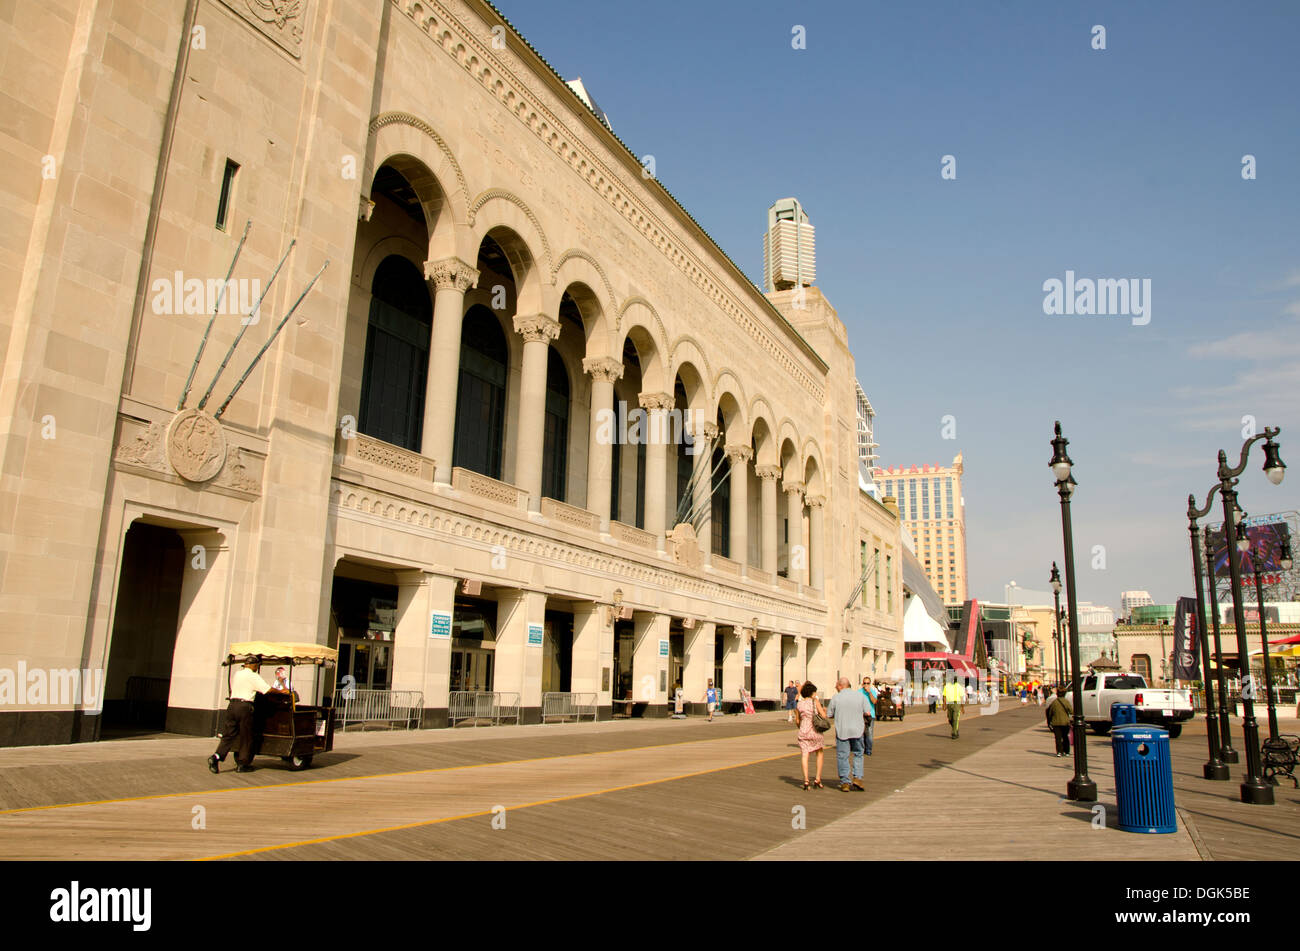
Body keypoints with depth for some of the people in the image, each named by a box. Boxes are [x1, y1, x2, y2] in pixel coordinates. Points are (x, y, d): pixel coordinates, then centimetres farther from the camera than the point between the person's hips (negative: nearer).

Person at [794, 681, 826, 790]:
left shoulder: (798, 705, 8)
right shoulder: (815, 701, -3)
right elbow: (823, 716, -6)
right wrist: (824, 710, 15)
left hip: (803, 732, 2)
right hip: (815, 731, -2)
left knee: (805, 755, 2)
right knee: (820, 754, 16)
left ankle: (806, 780, -12)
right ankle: (818, 779, 10)